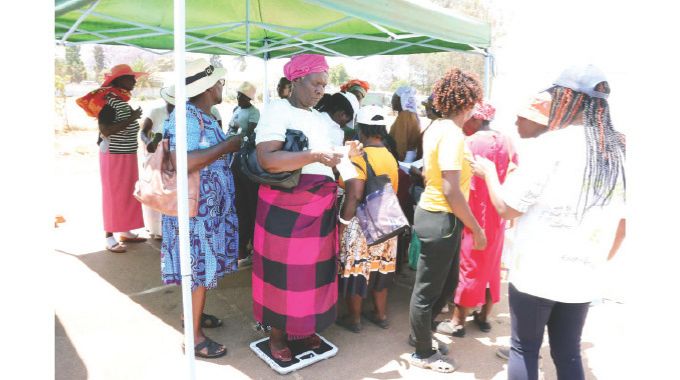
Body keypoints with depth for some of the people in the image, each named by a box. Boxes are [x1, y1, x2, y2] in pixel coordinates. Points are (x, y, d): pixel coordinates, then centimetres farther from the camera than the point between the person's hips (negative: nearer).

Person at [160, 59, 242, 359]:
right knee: (197, 267, 0)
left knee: (203, 264, 20)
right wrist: (228, 145, -25)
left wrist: (231, 145, 8)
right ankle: (193, 336, 15)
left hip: (210, 206, 9)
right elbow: (181, 162, -32)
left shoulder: (205, 116, 10)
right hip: (195, 208, -9)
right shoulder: (186, 116, -20)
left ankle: (194, 313, 38)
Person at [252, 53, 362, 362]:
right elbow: (267, 160, -22)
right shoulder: (276, 110, -8)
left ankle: (306, 326, 30)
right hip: (286, 207, -7)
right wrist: (314, 156, -29)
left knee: (314, 268, 12)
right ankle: (278, 332, 22)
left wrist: (345, 153, 1)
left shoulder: (318, 117, 15)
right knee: (284, 270, 4)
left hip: (320, 207, 7)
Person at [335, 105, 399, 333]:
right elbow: (393, 191, 10)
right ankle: (381, 314, 33)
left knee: (356, 271, 8)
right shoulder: (391, 158, 4)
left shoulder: (359, 157, -18)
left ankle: (354, 320, 22)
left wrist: (342, 223, -17)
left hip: (361, 225, -7)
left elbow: (354, 195, -25)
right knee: (379, 270, 19)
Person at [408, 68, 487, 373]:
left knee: (448, 282, 22)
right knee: (428, 290, 7)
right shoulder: (452, 133, -21)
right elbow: (451, 191, -24)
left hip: (434, 213, 9)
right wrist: (476, 229, -16)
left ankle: (421, 333, 39)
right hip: (441, 219, -9)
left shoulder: (437, 127, 9)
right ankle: (423, 354, 27)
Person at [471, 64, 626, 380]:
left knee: (524, 349, 13)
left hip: (536, 272, -5)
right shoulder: (618, 152, 4)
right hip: (583, 277, 6)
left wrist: (488, 172, 3)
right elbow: (621, 224, 11)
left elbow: (507, 207, -13)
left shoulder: (549, 145, -16)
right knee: (568, 353, 19)